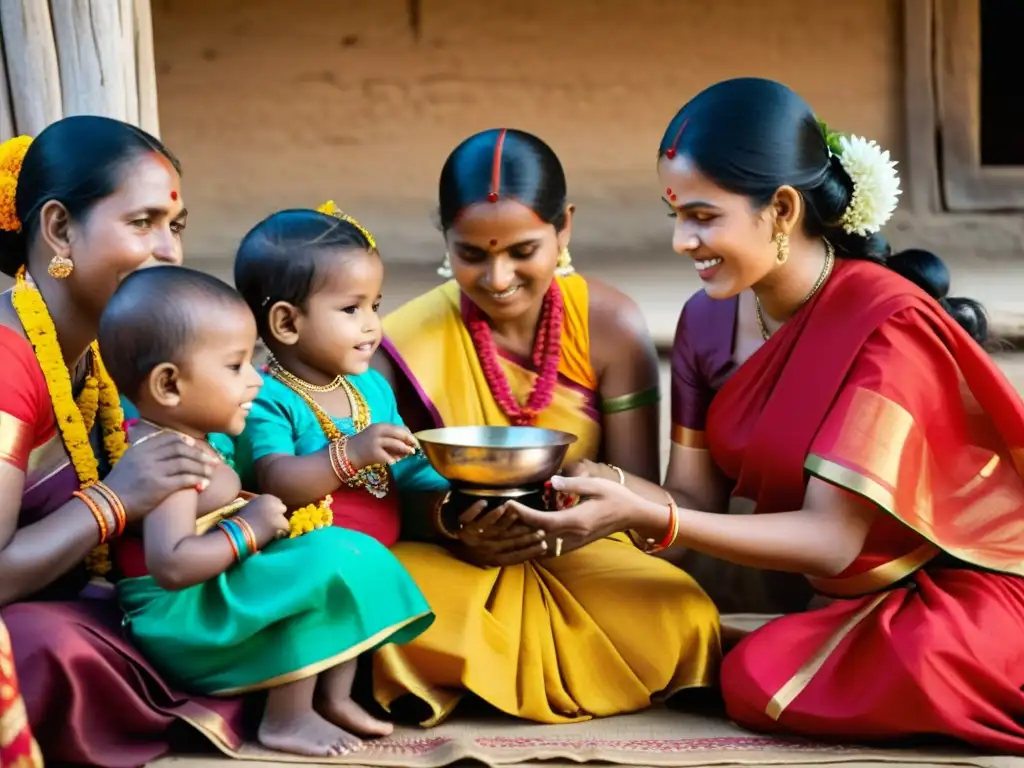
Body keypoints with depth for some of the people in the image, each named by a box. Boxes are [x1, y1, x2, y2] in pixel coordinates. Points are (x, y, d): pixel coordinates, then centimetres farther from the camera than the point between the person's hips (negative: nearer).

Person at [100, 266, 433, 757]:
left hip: (212, 602, 11)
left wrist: (262, 522, 5)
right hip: (183, 621, -11)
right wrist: (249, 528, -22)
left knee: (351, 550, 10)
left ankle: (334, 696, 6)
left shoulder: (183, 442, 11)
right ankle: (286, 720, -15)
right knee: (327, 563, -25)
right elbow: (171, 565, -32)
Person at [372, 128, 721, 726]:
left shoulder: (610, 325, -6)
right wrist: (449, 521, -26)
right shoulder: (410, 344, -8)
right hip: (448, 560, -2)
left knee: (683, 620, -30)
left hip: (579, 554, 2)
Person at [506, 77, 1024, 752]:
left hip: (969, 589, -8)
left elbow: (831, 540, -24)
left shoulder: (886, 325, -23)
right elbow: (696, 499, -5)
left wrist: (641, 516, -32)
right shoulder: (708, 320, -3)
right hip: (836, 596, 8)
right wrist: (607, 489, -27)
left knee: (764, 679, -28)